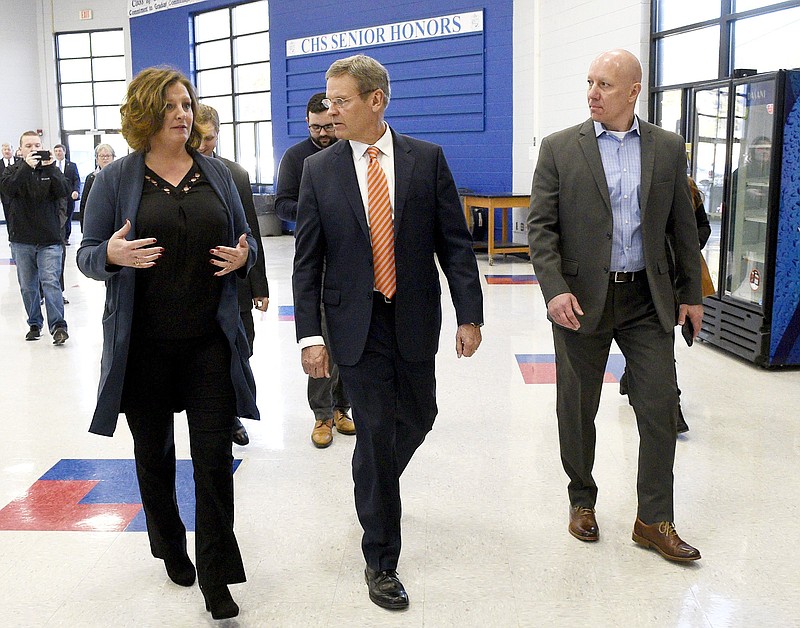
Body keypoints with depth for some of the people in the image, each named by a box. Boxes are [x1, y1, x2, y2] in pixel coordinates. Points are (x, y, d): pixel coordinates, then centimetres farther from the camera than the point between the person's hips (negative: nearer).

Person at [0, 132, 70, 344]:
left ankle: (58, 325, -13)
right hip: (21, 240, 2)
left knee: (50, 281, -12)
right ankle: (35, 324, 20)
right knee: (27, 285, 9)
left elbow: (64, 191, -9)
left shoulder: (51, 169, 7)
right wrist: (26, 167, -25)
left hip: (50, 239, -2)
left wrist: (50, 168, -20)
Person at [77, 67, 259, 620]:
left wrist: (243, 257, -10)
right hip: (144, 343, 0)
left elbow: (245, 242, 14)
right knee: (154, 451, 15)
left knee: (215, 456, -2)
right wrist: (112, 255, -22)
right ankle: (171, 548, 38)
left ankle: (216, 575, 9)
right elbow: (87, 255, 1)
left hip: (210, 340, 1)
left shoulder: (217, 174, 6)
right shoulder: (115, 180, -1)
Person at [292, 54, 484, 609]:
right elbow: (307, 261, -1)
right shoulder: (318, 170, -1)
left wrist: (470, 314, -5)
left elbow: (454, 241, 0)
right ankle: (381, 561, 15)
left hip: (415, 317, 2)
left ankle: (375, 485, 48)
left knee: (418, 417, 14)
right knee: (375, 433, 1)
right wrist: (310, 335, -7)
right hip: (357, 323, -1)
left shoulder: (427, 159, -1)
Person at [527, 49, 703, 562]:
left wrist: (692, 292, 8)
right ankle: (582, 501, 30)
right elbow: (541, 226, -5)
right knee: (577, 410, 9)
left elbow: (683, 226, 9)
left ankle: (655, 520, 15)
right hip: (582, 299, -1)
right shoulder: (560, 148, -2)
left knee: (661, 406, 1)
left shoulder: (668, 148, 5)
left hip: (647, 299, 2)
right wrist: (555, 289, -17)